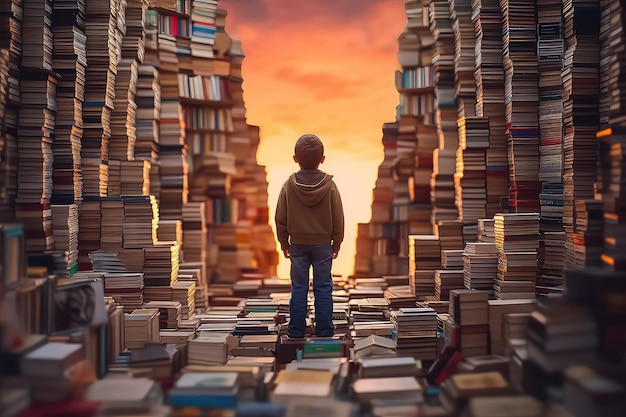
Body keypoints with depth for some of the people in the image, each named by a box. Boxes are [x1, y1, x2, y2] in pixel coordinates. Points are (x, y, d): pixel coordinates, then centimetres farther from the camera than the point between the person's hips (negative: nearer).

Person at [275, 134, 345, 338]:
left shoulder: (289, 185, -5)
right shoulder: (329, 185, -7)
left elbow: (280, 218, 0)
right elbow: (338, 218, -2)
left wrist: (283, 242, 11)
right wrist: (337, 242, 9)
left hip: (298, 244, 1)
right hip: (323, 244, -1)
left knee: (299, 288, 8)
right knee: (323, 288, 7)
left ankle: (296, 331, 13)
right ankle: (324, 331, 11)